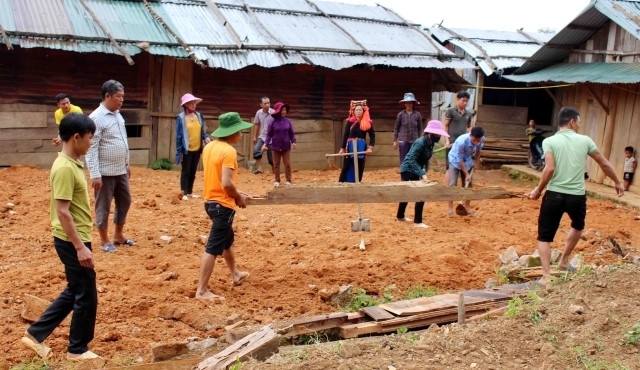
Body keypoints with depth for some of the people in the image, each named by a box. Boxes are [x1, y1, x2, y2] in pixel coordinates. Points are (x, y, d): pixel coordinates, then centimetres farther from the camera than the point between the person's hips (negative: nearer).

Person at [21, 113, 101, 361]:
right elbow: (62, 212, -24)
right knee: (86, 296, 4)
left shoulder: (71, 163, 9)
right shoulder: (65, 168, -22)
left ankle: (36, 334, 29)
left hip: (75, 239, 10)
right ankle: (78, 348, 21)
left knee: (74, 292, 21)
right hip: (71, 242, -10)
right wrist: (80, 246, -23)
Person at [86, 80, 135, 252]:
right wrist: (95, 174, -21)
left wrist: (127, 164, 20)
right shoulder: (96, 118, -16)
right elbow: (91, 149, -18)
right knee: (104, 206, 4)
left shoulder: (118, 115, 10)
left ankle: (119, 235, 30)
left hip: (120, 171, 8)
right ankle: (104, 240, 17)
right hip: (105, 172, -8)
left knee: (124, 201, 16)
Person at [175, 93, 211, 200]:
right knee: (185, 172, 2)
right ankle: (184, 193, 8)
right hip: (187, 150, -5)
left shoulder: (198, 116, 6)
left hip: (197, 149, 5)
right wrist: (179, 151, -11)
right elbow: (178, 136, -8)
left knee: (193, 172, 13)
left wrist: (206, 137, -8)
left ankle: (190, 192, 24)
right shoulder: (181, 118, -9)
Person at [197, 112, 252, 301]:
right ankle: (202, 290, -2)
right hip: (223, 204, -10)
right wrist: (239, 197, -9)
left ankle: (236, 275, 44)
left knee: (227, 240, 26)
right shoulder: (228, 151, -19)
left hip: (211, 201, 10)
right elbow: (226, 183, -26)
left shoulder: (210, 147, 8)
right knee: (213, 248, -5)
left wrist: (235, 193, 15)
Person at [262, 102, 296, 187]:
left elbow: (292, 133, 4)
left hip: (286, 147, 1)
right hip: (275, 147, -1)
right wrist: (266, 144, -14)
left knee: (287, 164, 3)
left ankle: (288, 180, 13)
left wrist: (293, 142, -9)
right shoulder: (273, 122, -6)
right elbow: (269, 134, -4)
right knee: (276, 164, 8)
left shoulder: (288, 121, 0)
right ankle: (277, 181, 18)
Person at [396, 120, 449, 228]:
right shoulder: (420, 143, -26)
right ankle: (417, 222, -9)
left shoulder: (431, 144, 0)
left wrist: (425, 170, -1)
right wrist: (422, 173, -38)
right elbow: (411, 160, -33)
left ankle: (400, 216, 39)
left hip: (415, 171, 9)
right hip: (408, 170, -9)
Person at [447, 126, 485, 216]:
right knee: (452, 185, -10)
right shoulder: (461, 141, -38)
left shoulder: (481, 139, -23)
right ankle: (450, 208, -2)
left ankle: (467, 207, 16)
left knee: (469, 184, 4)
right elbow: (460, 160, -28)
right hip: (455, 160, -5)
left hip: (467, 161, 5)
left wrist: (476, 162, 1)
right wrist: (467, 174, -24)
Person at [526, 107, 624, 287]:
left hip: (554, 195, -2)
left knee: (544, 237, 6)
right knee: (578, 226, 32)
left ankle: (546, 276, -4)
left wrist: (538, 189, -3)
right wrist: (617, 182, 26)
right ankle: (564, 261, 38)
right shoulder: (585, 140, 4)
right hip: (577, 196, 2)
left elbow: (550, 169, -15)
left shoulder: (549, 141, -3)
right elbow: (604, 164, 12)